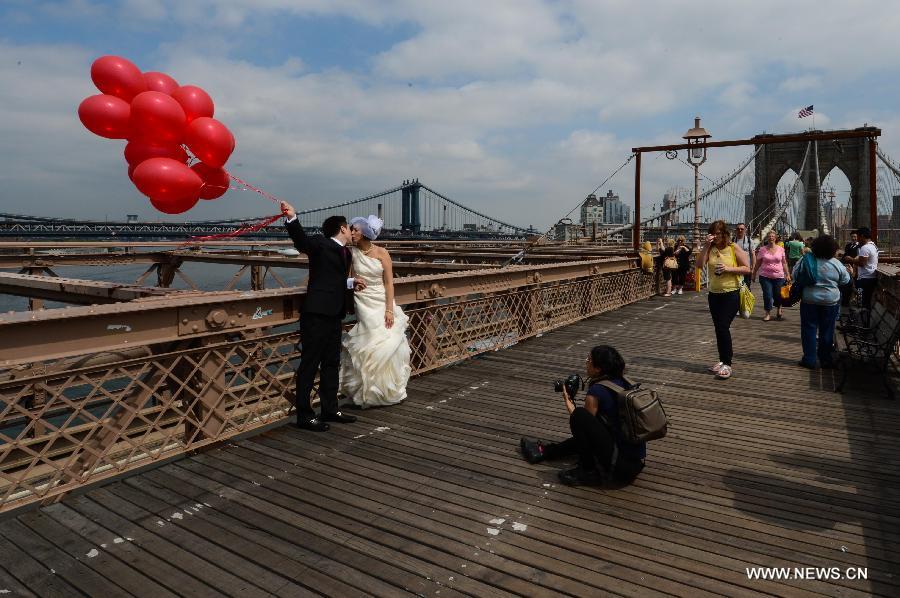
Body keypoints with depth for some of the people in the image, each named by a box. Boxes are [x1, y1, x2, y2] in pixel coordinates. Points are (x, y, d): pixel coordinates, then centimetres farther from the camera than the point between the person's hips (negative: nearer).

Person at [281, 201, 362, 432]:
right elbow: (301, 241, -27)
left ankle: (330, 409, 28)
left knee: (332, 363, 16)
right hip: (317, 314, -9)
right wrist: (292, 218, -42)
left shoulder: (345, 252, 17)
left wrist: (352, 282, 19)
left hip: (334, 315, 9)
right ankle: (304, 415, 7)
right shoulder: (321, 244, -7)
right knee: (309, 364, -2)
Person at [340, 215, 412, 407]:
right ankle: (371, 393, 11)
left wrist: (389, 309, -11)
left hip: (382, 304, 0)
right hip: (364, 305, 0)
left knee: (386, 347, -1)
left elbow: (389, 283, -5)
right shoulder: (351, 252, 1)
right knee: (369, 347, -4)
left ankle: (388, 391, 18)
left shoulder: (381, 253, -3)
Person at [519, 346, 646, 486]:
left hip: (622, 467, -9)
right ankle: (545, 451, 43)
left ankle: (589, 472, 1)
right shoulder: (622, 383, 7)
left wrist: (567, 401, 11)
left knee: (580, 416, -14)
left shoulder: (596, 391, -17)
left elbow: (578, 419, -3)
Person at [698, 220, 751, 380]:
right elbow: (699, 263, -10)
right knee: (719, 329, 12)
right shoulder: (710, 249, 4)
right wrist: (706, 245, -15)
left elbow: (747, 269, -7)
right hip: (714, 294, 5)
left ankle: (727, 364, -4)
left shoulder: (734, 249, -6)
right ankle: (723, 360, 25)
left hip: (731, 294, -5)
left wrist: (729, 268, -20)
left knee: (723, 327, -12)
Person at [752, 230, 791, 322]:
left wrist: (787, 274, 4)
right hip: (765, 276, -1)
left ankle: (779, 310, 35)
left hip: (779, 276, 1)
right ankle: (768, 314, 8)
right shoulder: (762, 250, 1)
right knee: (767, 295, -4)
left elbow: (784, 263, 8)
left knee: (778, 295, 7)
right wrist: (754, 274, 6)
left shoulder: (780, 249, 4)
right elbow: (757, 264, 6)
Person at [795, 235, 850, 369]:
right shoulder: (837, 264, -6)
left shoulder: (806, 260, -10)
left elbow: (795, 274, 0)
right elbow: (845, 280, 5)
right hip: (831, 301, 1)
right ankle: (826, 360, 20)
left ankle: (809, 360, 7)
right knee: (827, 331, 11)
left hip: (809, 300, -1)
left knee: (809, 330, 7)